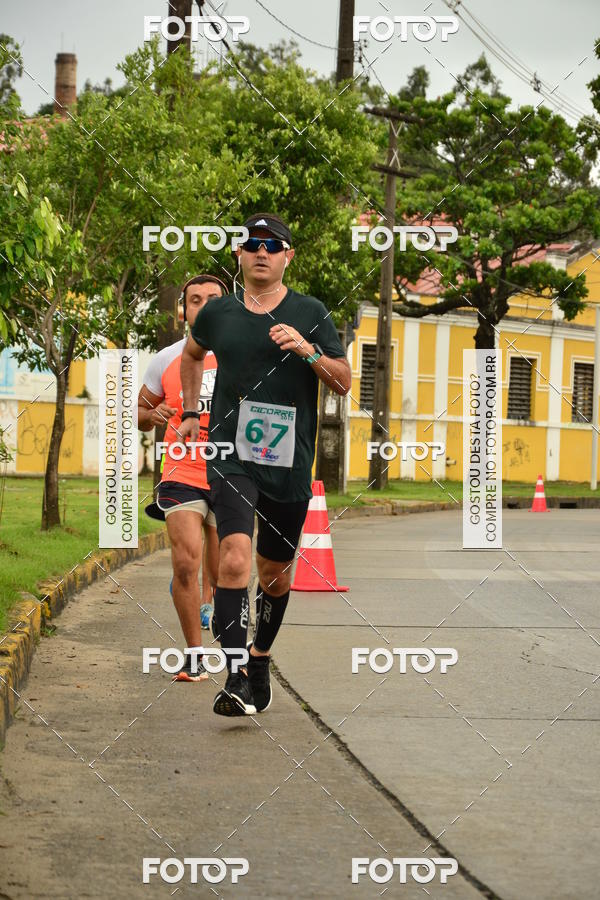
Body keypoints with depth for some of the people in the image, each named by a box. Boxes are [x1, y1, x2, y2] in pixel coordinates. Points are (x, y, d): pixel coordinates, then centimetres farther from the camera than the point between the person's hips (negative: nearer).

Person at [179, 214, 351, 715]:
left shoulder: (310, 314, 3)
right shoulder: (218, 314, 8)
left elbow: (344, 383, 2)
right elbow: (193, 354, 30)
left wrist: (307, 350, -14)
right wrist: (191, 413, 24)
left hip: (290, 463, 1)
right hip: (231, 454, -1)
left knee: (276, 570, 12)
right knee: (234, 556, -21)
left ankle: (260, 659, 38)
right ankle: (236, 680, -25)